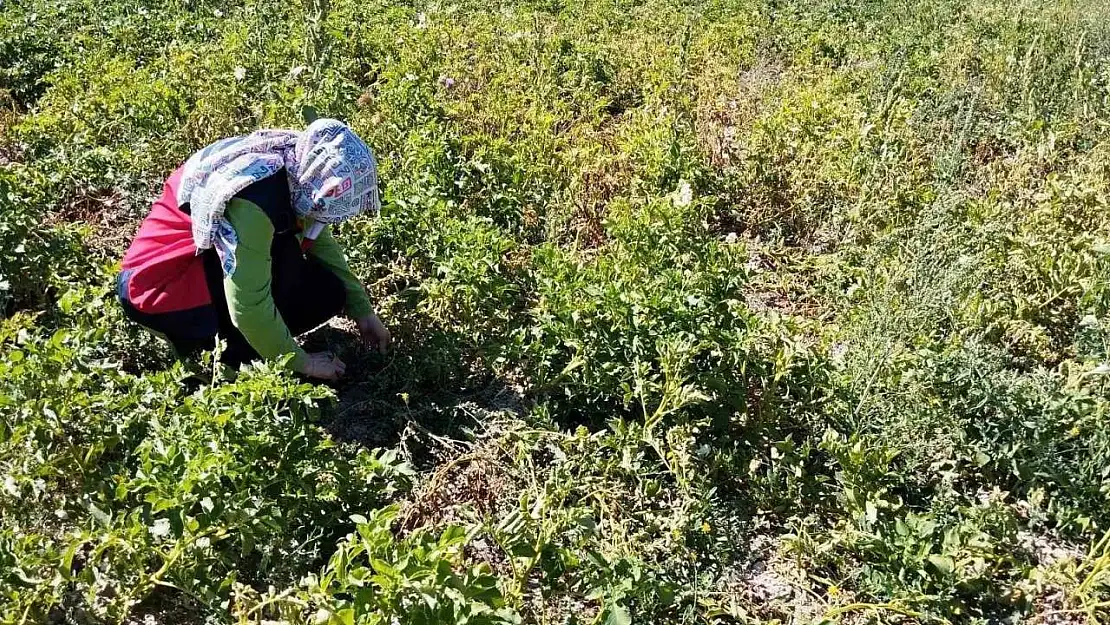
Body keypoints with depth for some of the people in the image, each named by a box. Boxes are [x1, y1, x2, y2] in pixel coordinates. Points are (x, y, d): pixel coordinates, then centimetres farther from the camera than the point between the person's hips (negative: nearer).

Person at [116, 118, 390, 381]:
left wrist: (362, 311, 2)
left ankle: (218, 332, 5)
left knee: (327, 296, -2)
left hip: (205, 262, 8)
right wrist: (301, 363, -21)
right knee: (282, 257, -28)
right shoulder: (253, 202, -35)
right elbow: (248, 305, -33)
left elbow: (320, 240, 4)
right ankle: (232, 356, -13)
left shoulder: (296, 170, -11)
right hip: (159, 286, -8)